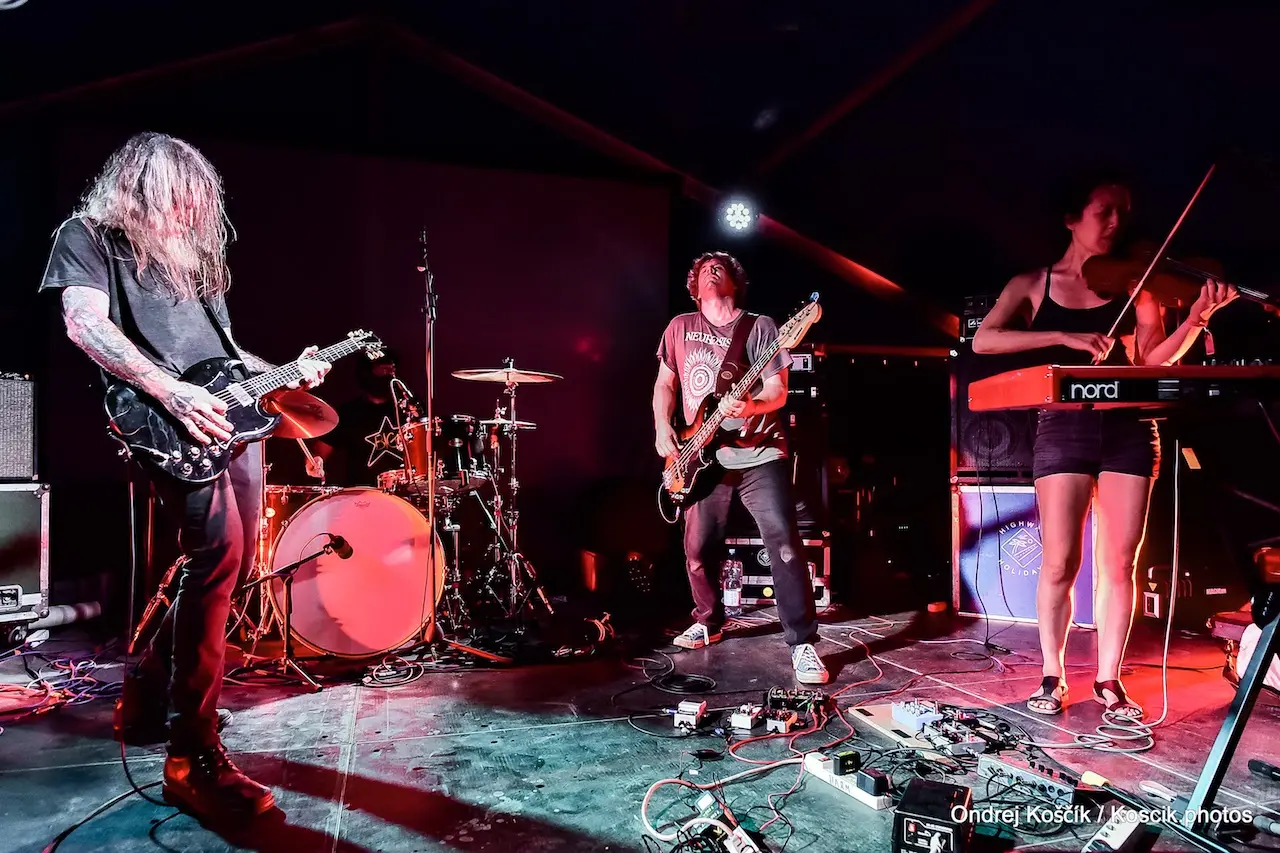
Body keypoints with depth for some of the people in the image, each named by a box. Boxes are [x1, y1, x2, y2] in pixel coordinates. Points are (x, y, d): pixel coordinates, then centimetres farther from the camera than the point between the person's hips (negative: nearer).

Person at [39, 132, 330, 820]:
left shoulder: (186, 253, 27)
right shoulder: (88, 234, 6)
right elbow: (84, 325, -11)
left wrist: (284, 373, 17)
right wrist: (171, 392, -21)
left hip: (228, 419, 8)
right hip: (167, 423, -8)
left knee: (236, 560, 7)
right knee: (217, 551, -22)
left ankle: (146, 691, 28)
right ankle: (192, 758, -15)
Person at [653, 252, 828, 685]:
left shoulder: (760, 326, -1)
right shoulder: (680, 328, 10)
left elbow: (778, 391, -7)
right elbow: (665, 382, 18)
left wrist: (751, 406, -28)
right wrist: (662, 428, 2)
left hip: (759, 454, -3)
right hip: (704, 457, 4)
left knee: (784, 543, -15)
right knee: (699, 549, 7)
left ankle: (803, 644, -7)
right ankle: (709, 622, 32)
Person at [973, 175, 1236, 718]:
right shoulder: (1033, 284, 6)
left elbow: (1153, 359, 2)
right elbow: (983, 341, -10)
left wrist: (1198, 317, -14)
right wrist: (1064, 336, -18)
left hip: (1128, 428, 2)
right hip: (1063, 427, -2)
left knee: (1120, 563, 3)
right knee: (1060, 562, -4)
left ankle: (1108, 678, 15)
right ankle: (1052, 677, 11)